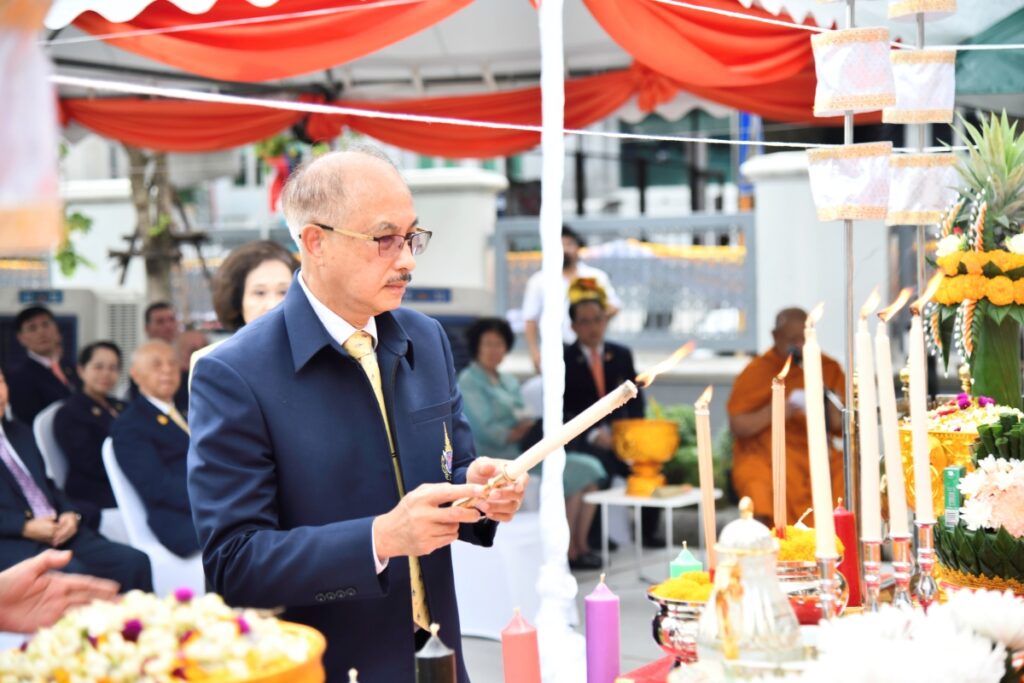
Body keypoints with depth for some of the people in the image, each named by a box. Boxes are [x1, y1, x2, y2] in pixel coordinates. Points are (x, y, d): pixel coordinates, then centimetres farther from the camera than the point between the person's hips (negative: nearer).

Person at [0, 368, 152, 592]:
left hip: (59, 532, 7)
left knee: (135, 561, -15)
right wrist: (25, 527, -17)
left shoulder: (19, 432, 25)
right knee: (74, 573, -36)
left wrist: (69, 513, 5)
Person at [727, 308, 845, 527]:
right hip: (765, 458, -3)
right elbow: (738, 426, -4)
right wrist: (775, 411, -17)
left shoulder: (828, 368, 11)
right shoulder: (756, 371, 2)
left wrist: (828, 401, -11)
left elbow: (841, 427, 8)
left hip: (816, 457, 3)